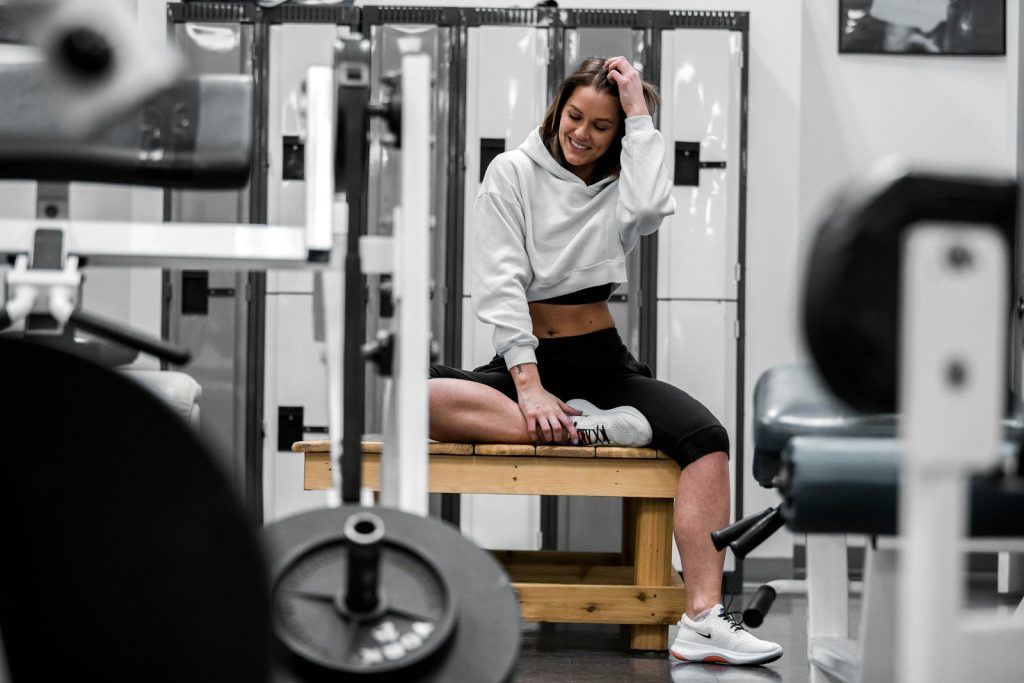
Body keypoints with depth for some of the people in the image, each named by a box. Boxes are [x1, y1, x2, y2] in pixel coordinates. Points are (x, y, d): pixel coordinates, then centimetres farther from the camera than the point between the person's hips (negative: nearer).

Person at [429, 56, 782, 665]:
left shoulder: (622, 182, 8)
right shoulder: (514, 172, 2)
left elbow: (649, 209, -19)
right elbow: (501, 283, -9)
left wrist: (640, 116, -10)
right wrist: (529, 387, -20)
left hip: (603, 359, 2)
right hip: (527, 358, -1)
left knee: (706, 437, -27)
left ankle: (703, 620, -35)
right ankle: (587, 428, -32)